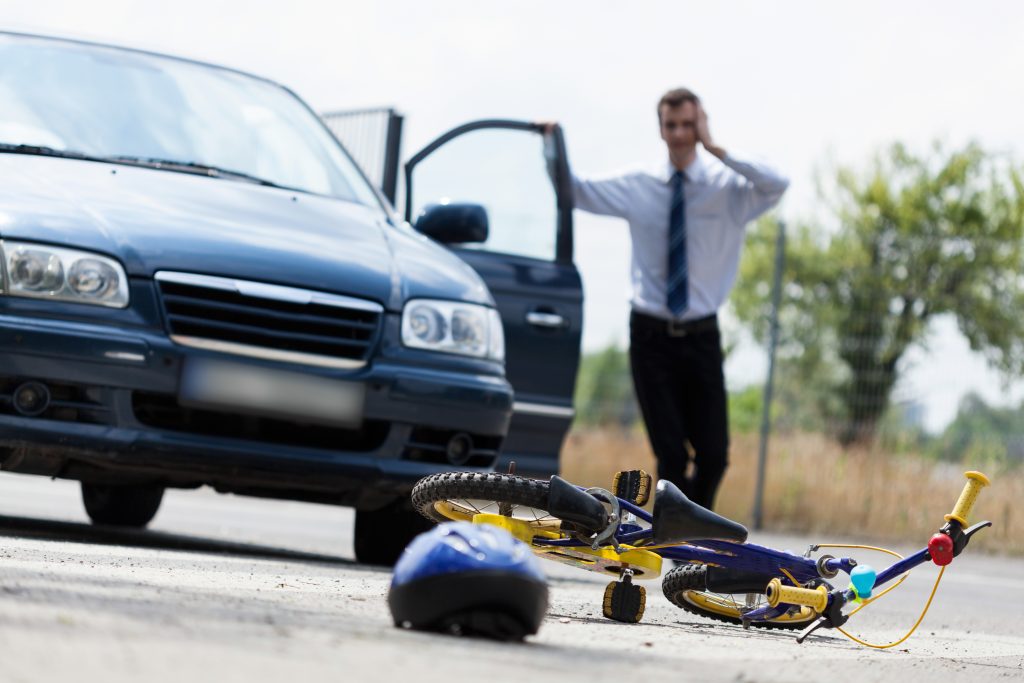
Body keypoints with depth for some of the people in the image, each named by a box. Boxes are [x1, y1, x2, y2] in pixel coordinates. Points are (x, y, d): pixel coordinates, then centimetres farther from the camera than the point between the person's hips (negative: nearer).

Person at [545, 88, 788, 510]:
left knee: (714, 455, -1)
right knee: (671, 455, -4)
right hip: (652, 336, 0)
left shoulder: (728, 187, -1)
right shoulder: (637, 188, 3)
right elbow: (573, 190, 11)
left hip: (701, 336, 0)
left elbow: (778, 186, -20)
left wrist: (717, 149, -22)